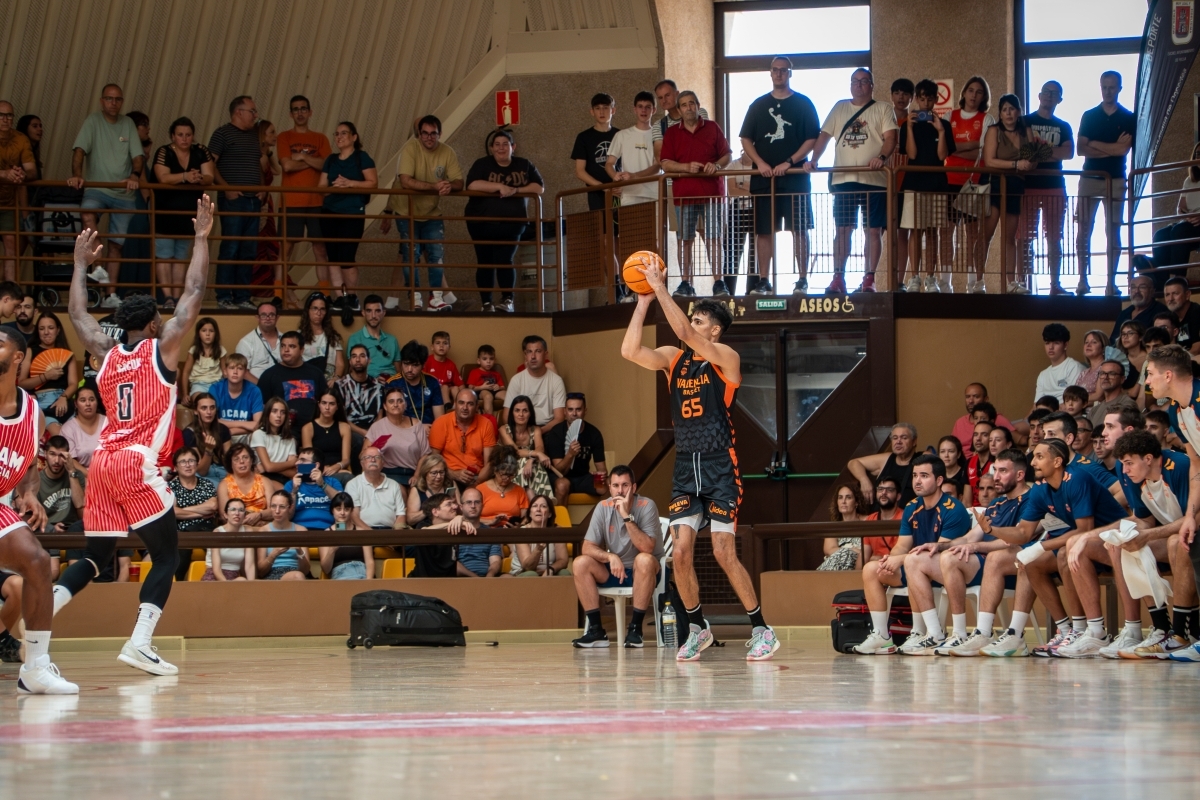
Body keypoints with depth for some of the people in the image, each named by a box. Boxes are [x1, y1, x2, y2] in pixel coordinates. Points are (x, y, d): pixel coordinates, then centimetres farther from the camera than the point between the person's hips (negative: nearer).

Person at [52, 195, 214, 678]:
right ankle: (140, 643, -16)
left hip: (103, 462, 6)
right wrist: (201, 238, 6)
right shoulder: (160, 348, 0)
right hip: (138, 463, -6)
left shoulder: (106, 353, 14)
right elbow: (193, 296, 0)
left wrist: (81, 264, 40)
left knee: (96, 557, 13)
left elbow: (78, 316, 31)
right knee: (167, 556, 1)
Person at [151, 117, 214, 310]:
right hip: (164, 211, -4)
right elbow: (163, 178, -22)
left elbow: (209, 178, -5)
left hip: (189, 213, 4)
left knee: (181, 257, 6)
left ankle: (176, 297, 8)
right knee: (164, 255, -9)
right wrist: (186, 176, -37)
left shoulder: (201, 152, 4)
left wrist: (200, 179, -29)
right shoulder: (164, 153, -7)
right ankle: (167, 297, -11)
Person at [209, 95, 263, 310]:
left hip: (253, 201, 7)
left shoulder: (253, 135, 17)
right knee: (230, 248, -7)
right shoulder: (223, 134, -3)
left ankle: (242, 296, 12)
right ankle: (224, 297, -4)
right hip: (233, 200, -7)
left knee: (249, 251, 7)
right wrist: (226, 187, -18)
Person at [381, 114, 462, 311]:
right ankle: (415, 297, 5)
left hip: (432, 213, 3)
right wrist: (434, 186, -35)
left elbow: (459, 183, -10)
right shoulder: (410, 148, -18)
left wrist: (450, 186, -34)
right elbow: (405, 181, -28)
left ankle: (436, 297, 3)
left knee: (436, 254, -3)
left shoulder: (448, 153, -7)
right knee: (410, 254, -6)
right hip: (407, 212, -3)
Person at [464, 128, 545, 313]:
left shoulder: (524, 165, 6)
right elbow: (473, 185, -19)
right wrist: (500, 187, -24)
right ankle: (486, 303, 8)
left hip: (511, 223, 0)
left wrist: (515, 190, -16)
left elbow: (539, 187, -2)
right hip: (482, 223, 0)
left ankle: (508, 300, -7)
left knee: (504, 260, -12)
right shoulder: (482, 165, -2)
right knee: (485, 262, 3)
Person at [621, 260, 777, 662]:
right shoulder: (674, 359, 10)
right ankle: (697, 628, 14)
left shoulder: (726, 358, -6)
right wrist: (643, 302, -7)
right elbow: (630, 351, -5)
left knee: (724, 553, -10)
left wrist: (661, 288, -19)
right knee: (681, 552, -3)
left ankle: (761, 629, 2)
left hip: (720, 468, -5)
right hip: (685, 467, 5)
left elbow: (685, 334, -21)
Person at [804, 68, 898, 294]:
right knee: (842, 229, -1)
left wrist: (881, 157, -24)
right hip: (843, 180, 3)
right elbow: (825, 136, 14)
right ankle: (838, 278, 1)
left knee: (873, 230, -1)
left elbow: (890, 138, -5)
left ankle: (869, 279, 2)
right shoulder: (839, 108, 16)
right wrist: (813, 160, -1)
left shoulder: (882, 110, 6)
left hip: (874, 180, -3)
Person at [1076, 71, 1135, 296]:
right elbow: (1081, 149, -2)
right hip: (1089, 178, 1)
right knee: (1084, 230, -2)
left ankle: (1111, 282, 1)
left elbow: (1124, 150, -9)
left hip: (1115, 180, -1)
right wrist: (1111, 148, -9)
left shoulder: (1128, 119, 4)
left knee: (1113, 232, -1)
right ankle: (1083, 280, 1)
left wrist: (1094, 144, -5)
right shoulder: (1089, 116, 8)